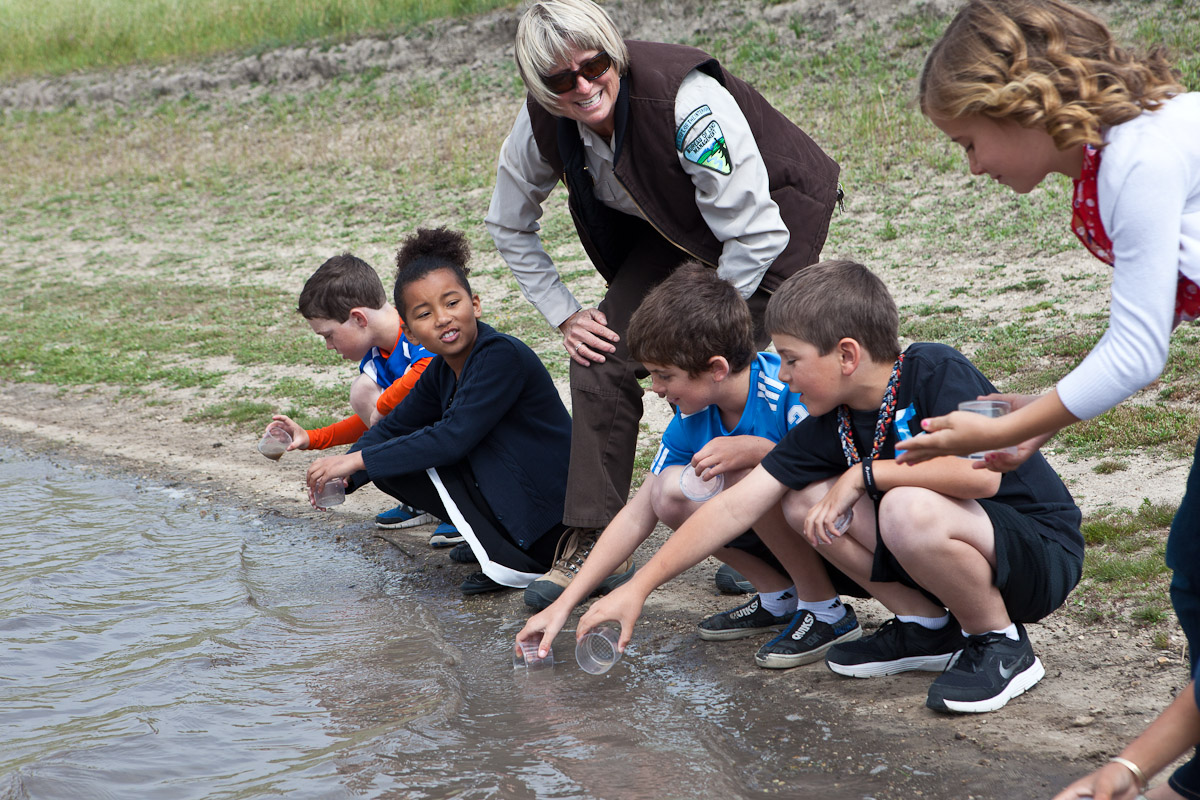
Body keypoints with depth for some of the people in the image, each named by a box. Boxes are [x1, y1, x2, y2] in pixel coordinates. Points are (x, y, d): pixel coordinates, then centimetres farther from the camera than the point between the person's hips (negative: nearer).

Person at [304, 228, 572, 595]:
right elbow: (393, 427, 15)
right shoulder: (442, 371, 6)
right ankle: (492, 542, 7)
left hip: (553, 517, -9)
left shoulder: (502, 355, -20)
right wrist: (343, 476, -4)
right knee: (390, 469, 7)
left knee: (417, 456, -15)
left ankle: (509, 562, -15)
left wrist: (356, 459, -21)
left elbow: (453, 438, -26)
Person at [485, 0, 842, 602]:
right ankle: (589, 546, -4)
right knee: (602, 358, -10)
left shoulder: (687, 100, -36)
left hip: (776, 215, -6)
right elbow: (508, 226, 3)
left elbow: (754, 235, -31)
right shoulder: (542, 125, -17)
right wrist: (564, 315, -2)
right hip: (672, 231, 6)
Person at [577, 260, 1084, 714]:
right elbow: (734, 509, -3)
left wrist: (865, 474, -23)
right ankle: (929, 628, 5)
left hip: (1043, 552, -7)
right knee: (805, 500, -6)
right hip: (952, 547, 7)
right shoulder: (828, 428, -2)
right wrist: (637, 588, -7)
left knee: (908, 509, -35)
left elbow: (981, 473, -35)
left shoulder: (937, 372, -19)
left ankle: (1001, 644, -10)